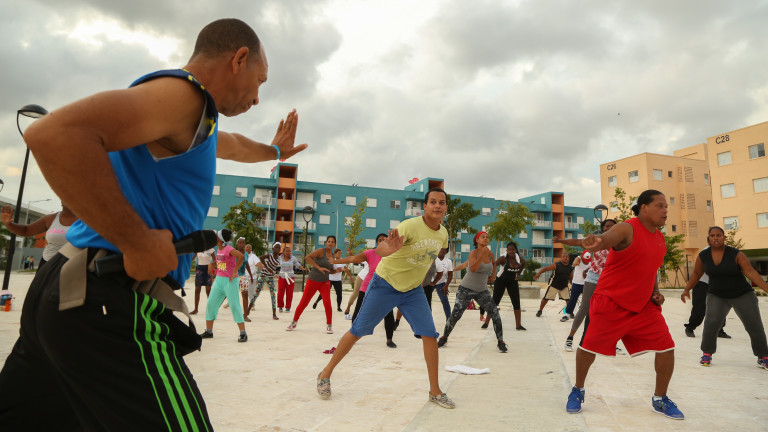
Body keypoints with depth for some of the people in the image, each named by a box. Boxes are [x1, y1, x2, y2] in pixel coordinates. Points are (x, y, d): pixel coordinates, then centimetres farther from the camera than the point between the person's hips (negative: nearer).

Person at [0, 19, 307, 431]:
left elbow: (231, 144, 43)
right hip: (115, 303, -10)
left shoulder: (193, 118, 20)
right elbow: (55, 133, -25)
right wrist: (139, 243, -22)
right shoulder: (184, 93, -11)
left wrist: (274, 150, 60)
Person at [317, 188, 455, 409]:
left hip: (412, 290, 5)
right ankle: (326, 374, 22)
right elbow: (380, 248, -42)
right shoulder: (411, 225, -26)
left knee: (430, 335, -4)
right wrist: (389, 249, -64)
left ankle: (435, 392, 12)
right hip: (385, 284, -5)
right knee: (358, 331, 3)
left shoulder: (443, 234, -3)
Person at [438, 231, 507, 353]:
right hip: (466, 288, -4)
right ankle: (444, 338, 15)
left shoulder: (490, 254, 1)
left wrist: (493, 274, 9)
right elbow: (473, 269, -34)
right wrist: (482, 254, -38)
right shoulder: (473, 253, -15)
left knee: (495, 314, -10)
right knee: (455, 315, -6)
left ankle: (500, 342, 7)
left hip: (482, 291, 4)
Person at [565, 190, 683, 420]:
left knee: (666, 347, 0)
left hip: (643, 306, 7)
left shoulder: (660, 238, 9)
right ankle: (577, 391, 23)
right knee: (589, 347, -1)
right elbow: (608, 238, -40)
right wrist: (596, 241, -64)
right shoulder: (627, 229, -16)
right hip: (610, 304, -6)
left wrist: (655, 292, 6)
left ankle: (660, 399, 22)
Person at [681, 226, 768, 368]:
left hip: (743, 295, 0)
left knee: (755, 325, -1)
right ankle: (707, 354, -3)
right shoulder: (703, 256, -5)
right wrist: (687, 290, 8)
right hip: (717, 296, 1)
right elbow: (696, 273, 9)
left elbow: (751, 272, -18)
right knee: (711, 322, -18)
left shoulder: (736, 254, -13)